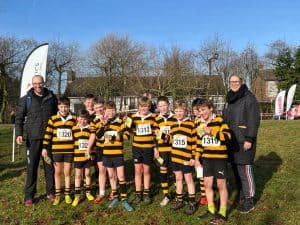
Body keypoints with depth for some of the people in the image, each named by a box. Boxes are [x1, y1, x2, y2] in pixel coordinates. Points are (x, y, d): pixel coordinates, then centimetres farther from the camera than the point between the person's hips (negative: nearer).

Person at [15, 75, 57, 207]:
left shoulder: (51, 98, 6)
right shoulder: (26, 99, 3)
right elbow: (19, 118, 3)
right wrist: (19, 134, -9)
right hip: (33, 138, -1)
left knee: (50, 166, 8)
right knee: (32, 166, 2)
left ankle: (50, 192, 20)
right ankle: (29, 195, 11)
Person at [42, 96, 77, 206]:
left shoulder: (74, 119, 2)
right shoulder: (53, 119, -2)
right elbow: (48, 134, -1)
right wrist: (45, 148, -4)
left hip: (69, 150, 1)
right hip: (57, 150, 0)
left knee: (67, 173, 9)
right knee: (57, 173, 10)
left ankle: (67, 194, 22)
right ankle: (57, 195, 20)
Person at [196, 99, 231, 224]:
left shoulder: (219, 121, -10)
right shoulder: (200, 125, 7)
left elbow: (227, 136, -23)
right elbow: (199, 143, 14)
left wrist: (211, 132, -30)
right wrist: (197, 158, 11)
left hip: (220, 158, -6)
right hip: (206, 158, 6)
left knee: (221, 185, 4)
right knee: (207, 184, 10)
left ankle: (222, 213, 16)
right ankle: (211, 210, 26)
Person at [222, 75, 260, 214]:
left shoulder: (249, 98, -8)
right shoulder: (229, 99, 16)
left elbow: (254, 120, -14)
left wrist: (249, 139, -19)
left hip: (244, 141, -7)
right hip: (232, 141, 7)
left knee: (245, 169, -5)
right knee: (236, 168, 12)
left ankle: (249, 200, 5)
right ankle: (241, 194, 25)